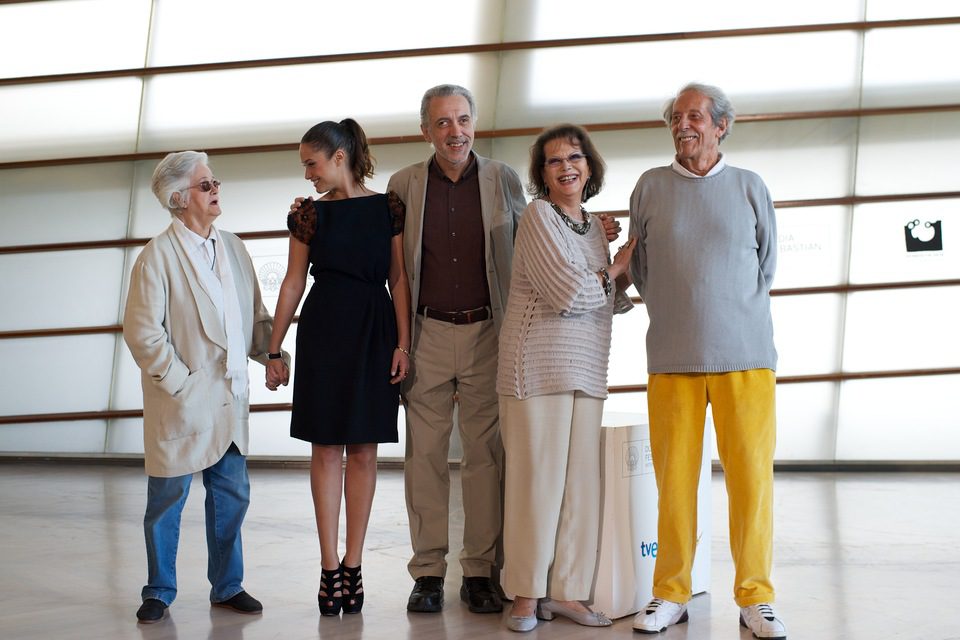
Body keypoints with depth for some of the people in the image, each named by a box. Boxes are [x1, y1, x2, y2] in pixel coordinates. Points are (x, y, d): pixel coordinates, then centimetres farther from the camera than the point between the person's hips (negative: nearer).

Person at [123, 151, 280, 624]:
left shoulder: (234, 249, 11)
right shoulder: (159, 256, -8)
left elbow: (256, 315, 15)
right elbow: (141, 331, -12)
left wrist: (271, 354, 0)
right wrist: (178, 381, -14)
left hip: (230, 398, 5)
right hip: (182, 403, -5)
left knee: (232, 496, 11)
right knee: (167, 500, 6)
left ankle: (227, 586, 25)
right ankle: (159, 592, 22)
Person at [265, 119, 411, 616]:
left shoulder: (388, 207, 1)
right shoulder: (308, 212, 6)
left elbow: (399, 278, 0)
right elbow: (293, 282, 7)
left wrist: (403, 343, -8)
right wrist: (274, 349, 5)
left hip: (375, 332, -1)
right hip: (323, 331, 1)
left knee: (363, 450, 3)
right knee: (326, 449, 2)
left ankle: (352, 564, 10)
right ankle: (330, 568, 7)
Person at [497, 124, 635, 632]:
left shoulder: (594, 227, 17)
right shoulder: (539, 215, -5)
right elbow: (567, 294, -14)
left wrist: (624, 283, 4)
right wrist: (613, 273, 1)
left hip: (586, 370, 7)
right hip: (538, 363, -7)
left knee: (580, 480, 5)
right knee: (537, 479, -4)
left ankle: (565, 591, 13)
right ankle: (527, 595, 6)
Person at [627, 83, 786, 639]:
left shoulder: (750, 187, 10)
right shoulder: (651, 187, 10)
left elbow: (766, 268, 16)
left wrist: (728, 322, 12)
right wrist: (680, 321, 11)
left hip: (745, 353, 0)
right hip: (672, 358, 0)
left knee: (752, 474, -2)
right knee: (674, 478, 0)